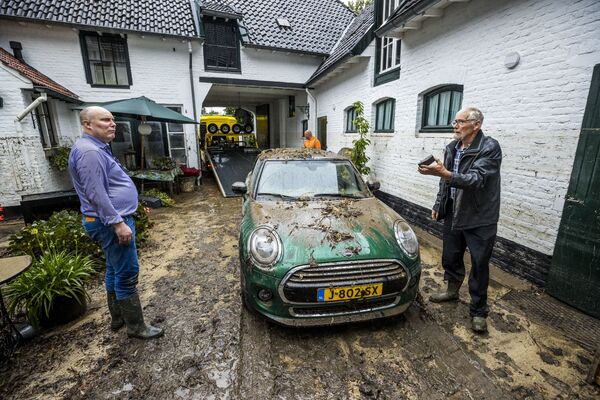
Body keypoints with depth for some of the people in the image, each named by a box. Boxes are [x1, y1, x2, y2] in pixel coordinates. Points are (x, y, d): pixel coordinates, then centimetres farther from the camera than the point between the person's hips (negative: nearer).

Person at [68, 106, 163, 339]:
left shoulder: (98, 149, 16)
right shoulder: (89, 151, -18)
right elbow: (96, 194, -25)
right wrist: (118, 223, -25)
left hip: (112, 220, 11)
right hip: (109, 222, -11)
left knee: (115, 271, 18)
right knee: (127, 274, -3)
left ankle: (118, 318, 33)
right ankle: (136, 327, 10)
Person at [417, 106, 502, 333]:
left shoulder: (490, 148, -15)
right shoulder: (452, 148, 6)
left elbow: (476, 179, -29)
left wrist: (444, 173, -42)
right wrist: (439, 205, 13)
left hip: (480, 220, -6)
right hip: (453, 214, 6)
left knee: (479, 266, 5)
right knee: (450, 257, 18)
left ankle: (478, 311, 23)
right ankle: (452, 291, 42)